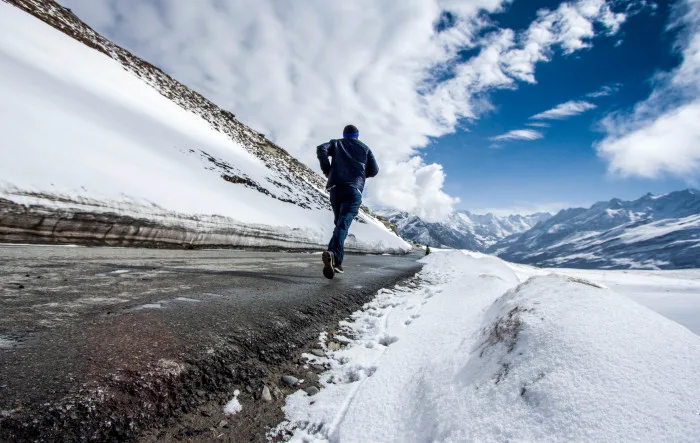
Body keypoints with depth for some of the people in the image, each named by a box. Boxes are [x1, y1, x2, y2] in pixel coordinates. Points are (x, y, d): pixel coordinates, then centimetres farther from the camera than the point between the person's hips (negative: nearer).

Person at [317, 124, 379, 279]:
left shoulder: (336, 143, 21)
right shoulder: (365, 148, 22)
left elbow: (321, 149, 1)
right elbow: (374, 170, 17)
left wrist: (327, 170, 10)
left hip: (335, 188, 2)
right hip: (354, 190, -2)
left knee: (339, 223, 14)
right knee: (343, 223, -17)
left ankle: (336, 261, 6)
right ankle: (333, 254, -42)